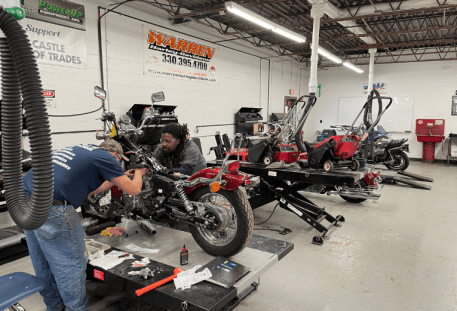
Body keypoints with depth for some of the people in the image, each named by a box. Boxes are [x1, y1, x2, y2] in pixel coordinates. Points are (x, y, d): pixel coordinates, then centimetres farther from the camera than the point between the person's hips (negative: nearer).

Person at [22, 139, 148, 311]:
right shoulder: (106, 157, 0)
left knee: (43, 263, 23)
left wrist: (121, 177, 36)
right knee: (71, 266, 6)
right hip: (50, 207, -10)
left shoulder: (79, 150, 23)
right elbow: (134, 189, 5)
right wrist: (139, 173, 26)